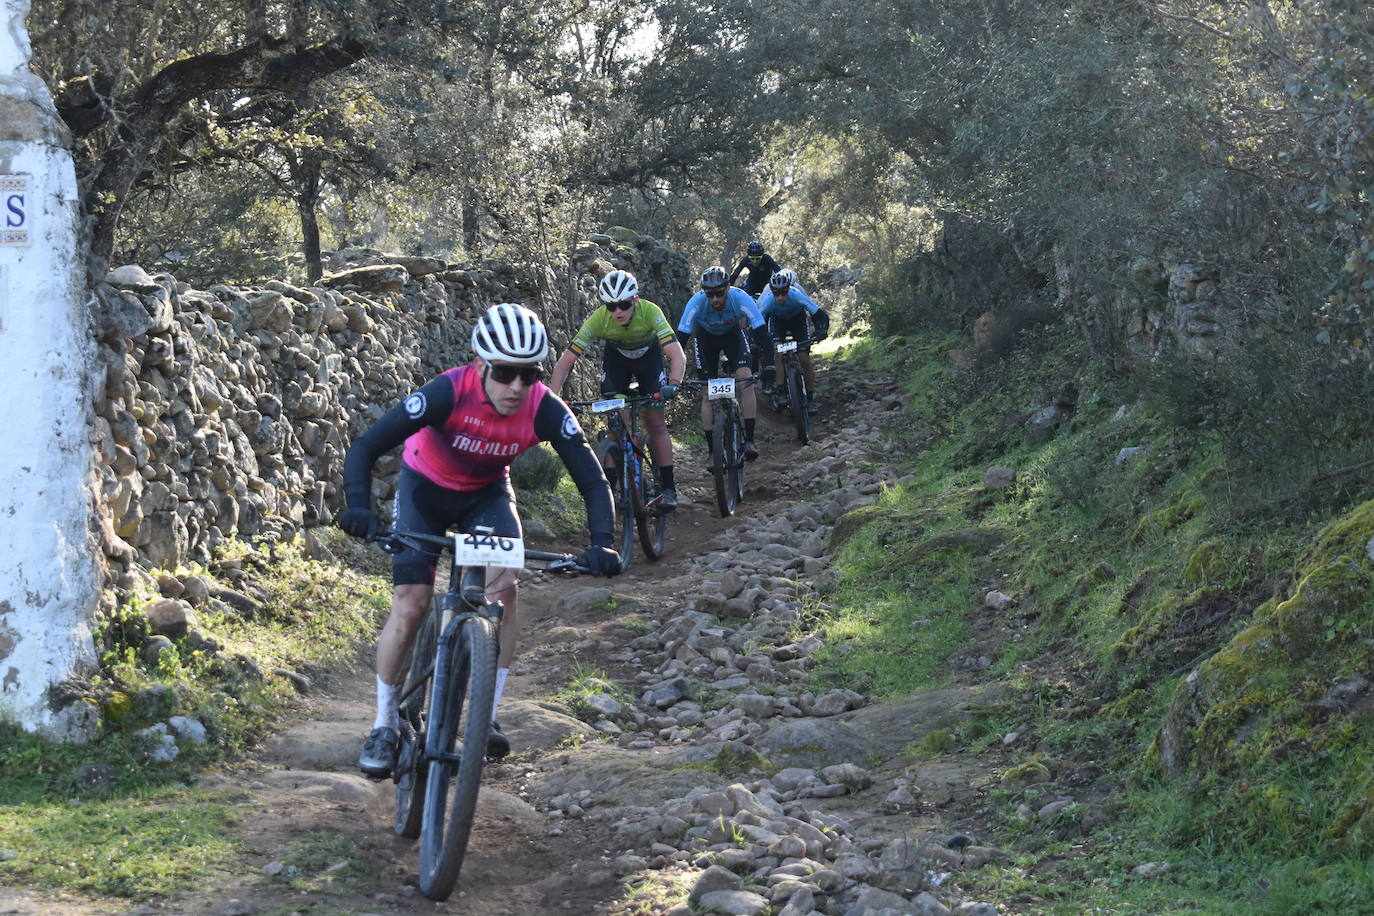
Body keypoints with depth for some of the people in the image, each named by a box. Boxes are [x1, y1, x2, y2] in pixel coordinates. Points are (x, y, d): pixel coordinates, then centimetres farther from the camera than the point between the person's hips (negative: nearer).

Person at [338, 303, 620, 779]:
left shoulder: (544, 409, -28)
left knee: (503, 584, -23)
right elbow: (365, 448, -36)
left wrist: (601, 543, -41)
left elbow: (592, 480, -24)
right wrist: (359, 506, -53)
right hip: (425, 488, -2)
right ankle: (385, 725, 7)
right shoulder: (449, 392, -35)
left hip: (486, 493, 2)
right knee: (410, 604, -11)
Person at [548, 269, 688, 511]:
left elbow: (677, 354, -42)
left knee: (655, 422, -7)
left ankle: (668, 489, 1)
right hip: (616, 357, 1)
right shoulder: (598, 319, -33)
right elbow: (565, 361, -30)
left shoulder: (650, 312, -37)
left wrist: (673, 384, -60)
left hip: (649, 355, -1)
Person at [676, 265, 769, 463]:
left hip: (733, 334, 0)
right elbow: (681, 338, -34)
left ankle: (749, 440, -14)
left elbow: (761, 332, -36)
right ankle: (712, 450, 0)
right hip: (705, 337, 0)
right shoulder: (696, 302, -35)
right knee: (707, 393, -7)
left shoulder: (740, 298, -35)